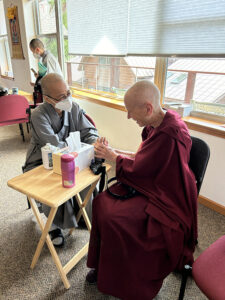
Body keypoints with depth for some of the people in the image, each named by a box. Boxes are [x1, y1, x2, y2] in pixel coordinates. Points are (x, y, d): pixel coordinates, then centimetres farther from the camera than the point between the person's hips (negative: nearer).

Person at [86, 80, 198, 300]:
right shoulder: (157, 124, 0)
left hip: (165, 199, -9)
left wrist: (112, 156, -6)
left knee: (113, 218, -18)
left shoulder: (169, 135, -30)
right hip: (150, 185, 9)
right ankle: (103, 266, 17)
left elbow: (138, 168, -21)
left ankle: (117, 282, 13)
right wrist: (113, 152, 2)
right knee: (101, 202, -2)